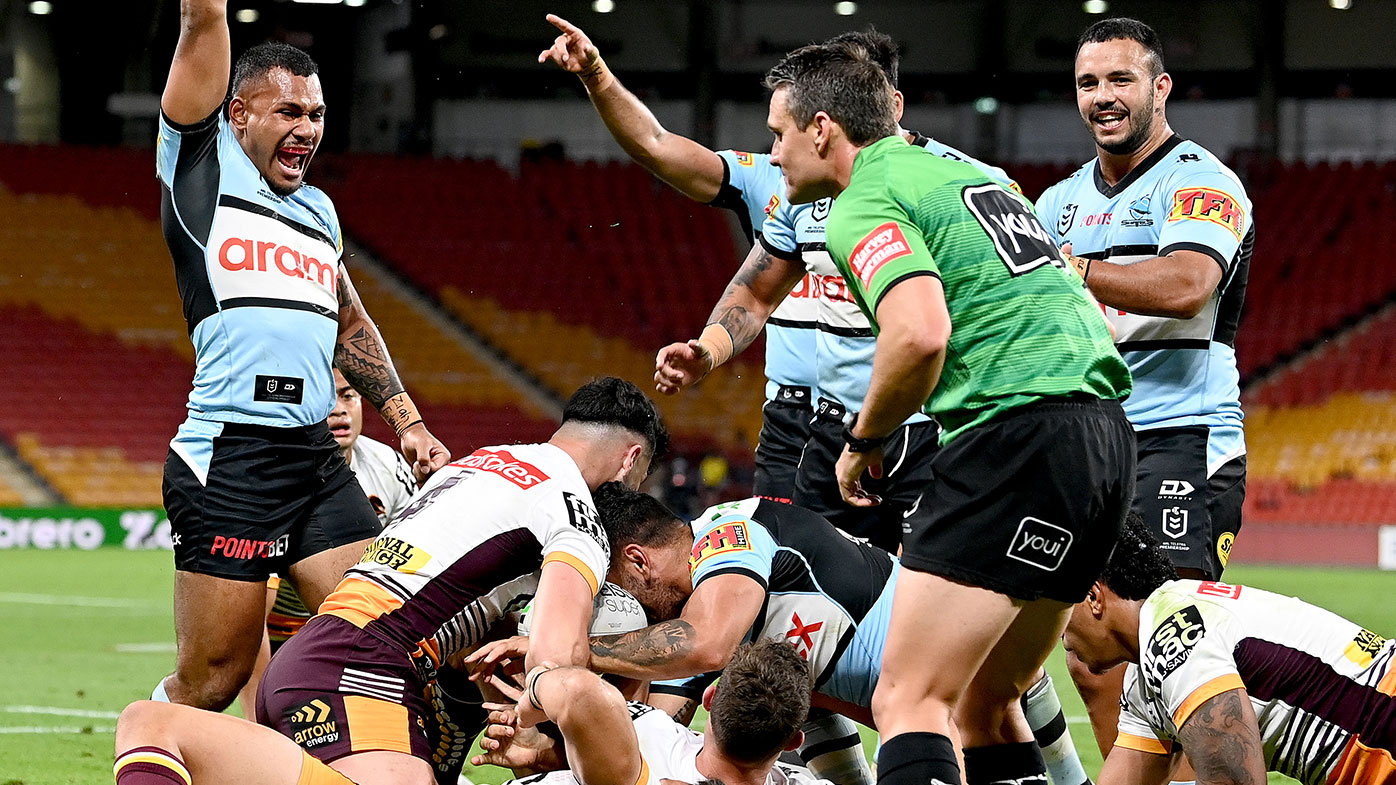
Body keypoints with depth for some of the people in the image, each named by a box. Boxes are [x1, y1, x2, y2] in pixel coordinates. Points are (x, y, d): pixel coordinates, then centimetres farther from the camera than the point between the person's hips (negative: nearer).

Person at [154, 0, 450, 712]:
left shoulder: (319, 211, 24)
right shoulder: (205, 165, 5)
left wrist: (407, 420, 25)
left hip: (319, 463, 7)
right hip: (226, 459, -7)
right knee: (207, 685, -5)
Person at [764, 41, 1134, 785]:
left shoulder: (863, 206, -4)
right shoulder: (965, 174, 24)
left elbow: (919, 334, -21)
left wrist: (864, 439, -4)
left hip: (1018, 432, -9)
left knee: (909, 701, -11)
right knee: (986, 703, 17)